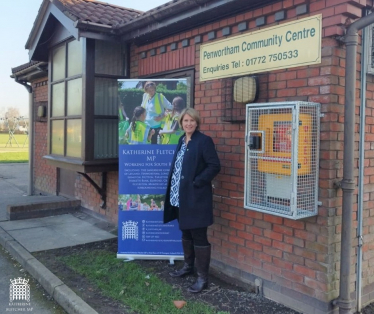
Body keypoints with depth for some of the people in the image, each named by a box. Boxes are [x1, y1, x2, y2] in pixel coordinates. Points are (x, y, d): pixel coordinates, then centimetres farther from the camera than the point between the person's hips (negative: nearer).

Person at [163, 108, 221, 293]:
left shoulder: (204, 141, -10)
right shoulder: (182, 141, 13)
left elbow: (214, 166, -15)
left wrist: (197, 182, -19)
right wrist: (174, 191, 10)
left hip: (195, 197, -8)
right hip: (180, 196, 8)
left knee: (199, 236, -2)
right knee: (186, 233, 20)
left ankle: (203, 278, 8)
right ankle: (188, 266, 37)